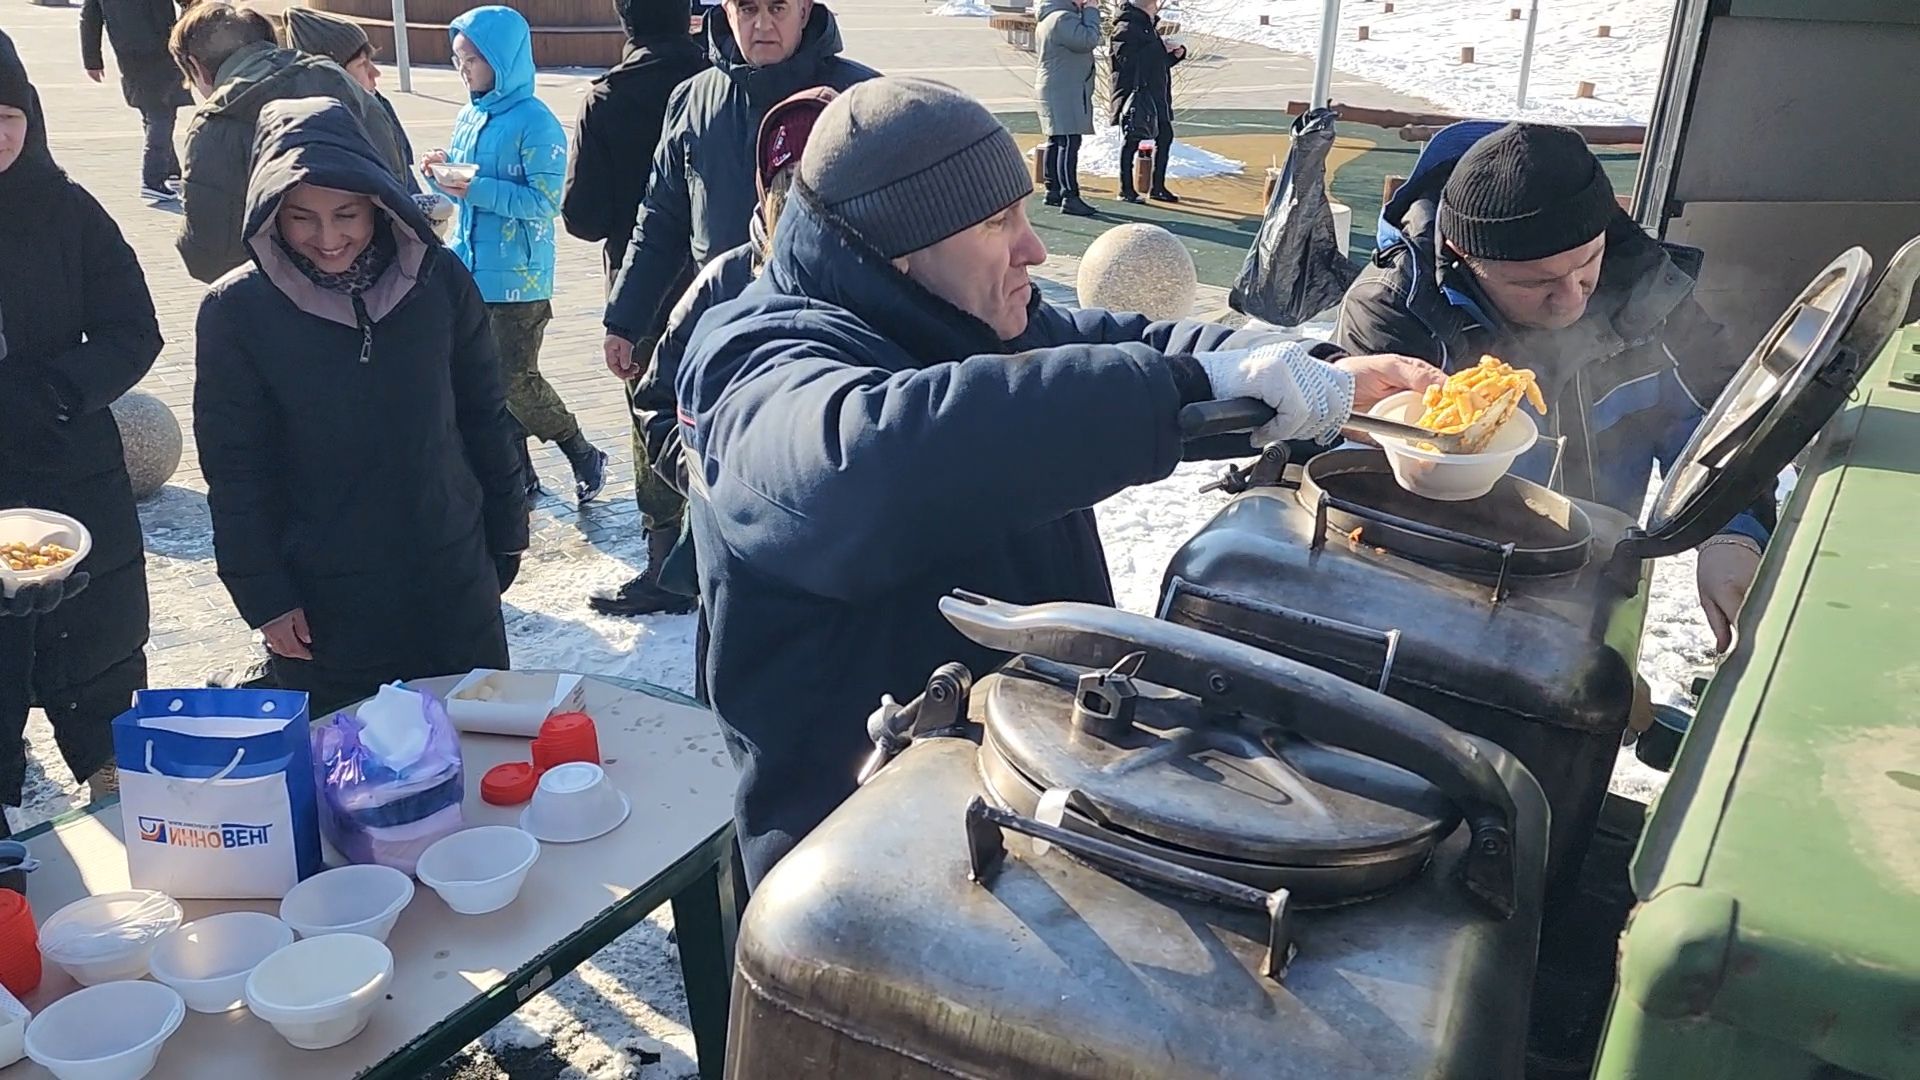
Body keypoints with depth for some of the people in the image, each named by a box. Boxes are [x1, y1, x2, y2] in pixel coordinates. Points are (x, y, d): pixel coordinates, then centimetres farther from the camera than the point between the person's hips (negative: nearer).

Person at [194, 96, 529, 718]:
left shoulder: (440, 281, -6)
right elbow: (233, 470, -5)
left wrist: (505, 536, 9)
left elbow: (484, 418, 4)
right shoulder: (236, 311, -9)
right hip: (323, 603, -1)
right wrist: (264, 598, -5)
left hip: (454, 586, 2)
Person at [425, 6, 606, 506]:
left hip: (517, 278, -7)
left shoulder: (535, 122, -13)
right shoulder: (469, 115, 10)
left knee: (517, 381, -6)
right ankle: (516, 474, 22)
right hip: (471, 271, 7)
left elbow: (545, 201, -19)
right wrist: (444, 170, -4)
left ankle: (585, 458, 14)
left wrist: (476, 189, -24)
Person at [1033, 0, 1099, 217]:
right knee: (1069, 143, -13)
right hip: (1065, 93, -11)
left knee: (1056, 142, 14)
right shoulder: (1063, 18, -17)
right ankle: (1070, 197, -16)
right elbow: (1088, 40, -24)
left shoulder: (1049, 18, 18)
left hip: (1053, 91, 11)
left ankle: (1053, 190, 20)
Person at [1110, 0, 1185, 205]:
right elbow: (1126, 56, -24)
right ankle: (1126, 189, 6)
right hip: (1135, 93, -9)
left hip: (1156, 93, 9)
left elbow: (1162, 61, 25)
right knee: (1131, 140, -3)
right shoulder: (1127, 26, -9)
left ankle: (1158, 187, 18)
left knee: (1165, 136, 9)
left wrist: (1177, 53, 5)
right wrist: (1160, 47, -21)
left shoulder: (1150, 26, 19)